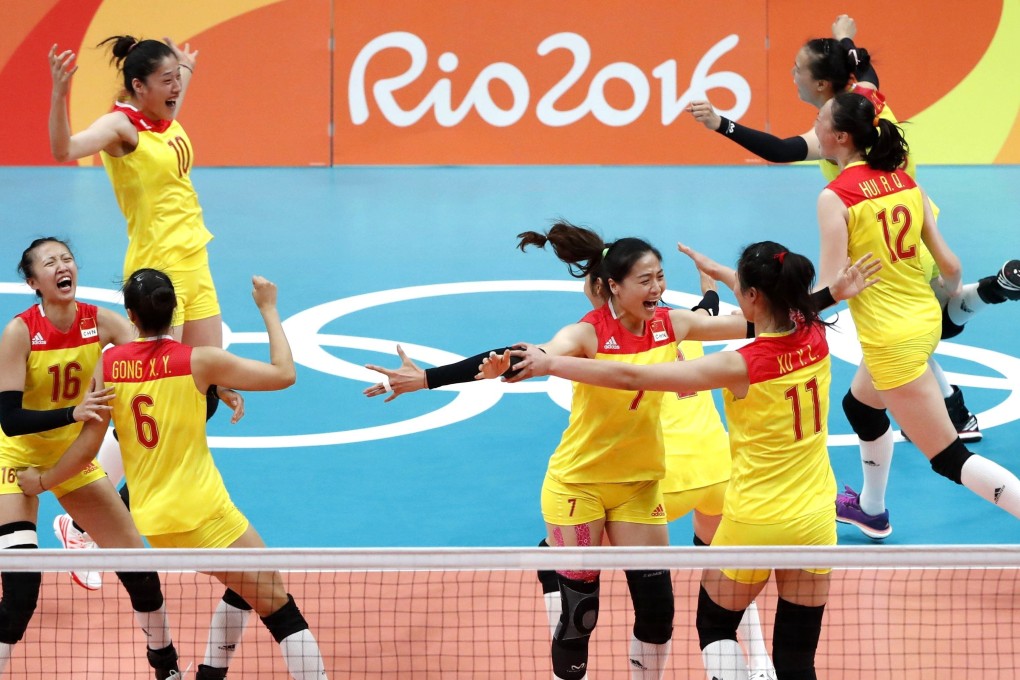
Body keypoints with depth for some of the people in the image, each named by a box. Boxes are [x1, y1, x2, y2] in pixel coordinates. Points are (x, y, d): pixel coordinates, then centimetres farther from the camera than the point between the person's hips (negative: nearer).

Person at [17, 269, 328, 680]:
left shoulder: (108, 365, 0)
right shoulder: (198, 361, -11)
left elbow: (88, 445, 2)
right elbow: (283, 373, -6)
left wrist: (42, 481, 17)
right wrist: (268, 309, 4)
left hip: (151, 519, 6)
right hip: (204, 514, -6)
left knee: (243, 588, 28)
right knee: (281, 611, -3)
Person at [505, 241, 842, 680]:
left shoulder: (741, 367, -22)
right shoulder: (816, 337, -7)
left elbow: (630, 378, -21)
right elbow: (786, 302, 20)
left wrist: (548, 364, -13)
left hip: (753, 523, -5)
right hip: (814, 521, 5)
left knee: (715, 627, 20)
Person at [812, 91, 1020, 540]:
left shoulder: (835, 197, -18)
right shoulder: (904, 181, 2)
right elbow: (949, 264, 4)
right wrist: (952, 294, 27)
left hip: (892, 341, -8)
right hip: (925, 320, 9)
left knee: (949, 459, -3)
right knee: (861, 405, 34)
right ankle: (871, 509, 50)